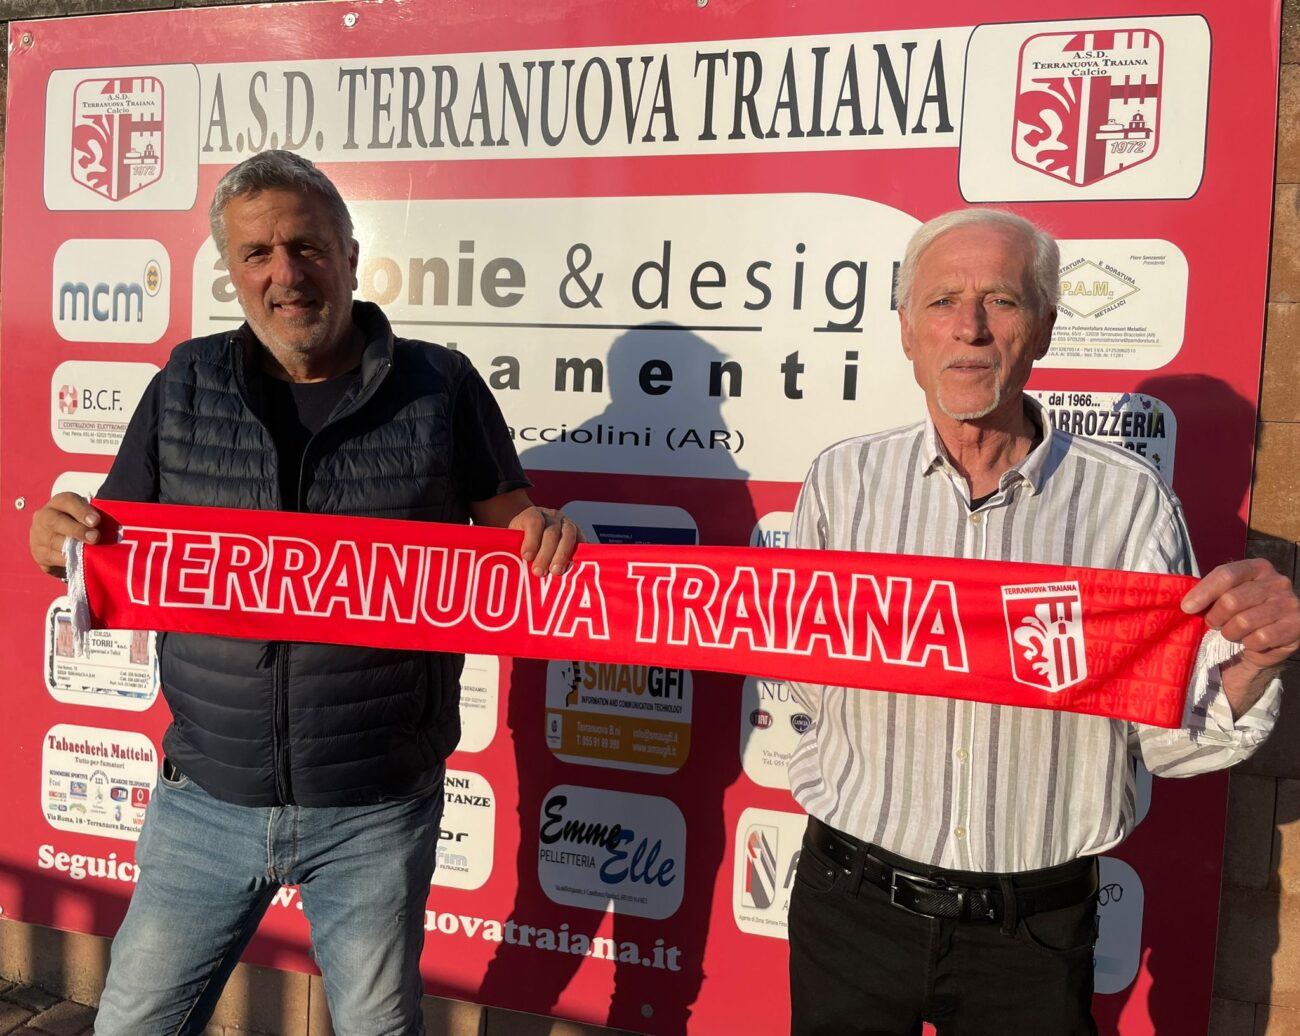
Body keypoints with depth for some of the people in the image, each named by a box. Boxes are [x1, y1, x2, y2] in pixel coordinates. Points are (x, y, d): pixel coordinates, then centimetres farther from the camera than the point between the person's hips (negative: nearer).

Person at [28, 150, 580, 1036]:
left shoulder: (439, 388, -4)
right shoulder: (186, 388, 3)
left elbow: (506, 533, 3)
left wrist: (543, 535, -20)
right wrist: (58, 540, -13)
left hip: (376, 809, -2)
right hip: (209, 796, 3)